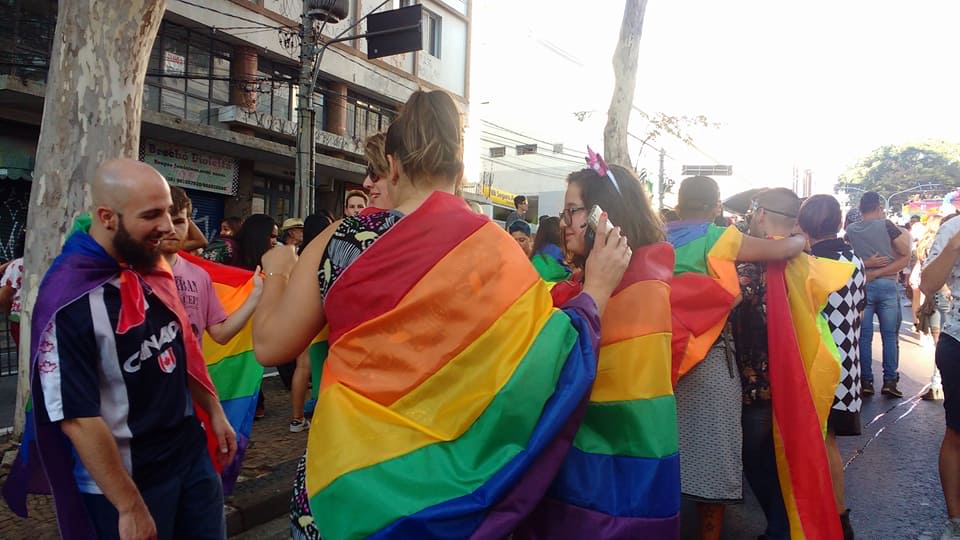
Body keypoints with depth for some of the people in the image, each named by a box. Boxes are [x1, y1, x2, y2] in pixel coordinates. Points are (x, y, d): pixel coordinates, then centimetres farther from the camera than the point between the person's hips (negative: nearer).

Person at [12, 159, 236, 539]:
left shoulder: (153, 269, 0)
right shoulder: (69, 300, -22)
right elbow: (78, 419, -22)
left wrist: (214, 411, 16)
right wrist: (130, 508, -17)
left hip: (191, 453, 7)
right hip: (129, 478, -6)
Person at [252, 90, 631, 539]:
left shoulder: (340, 241, -9)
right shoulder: (492, 249, -11)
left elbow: (269, 345, -1)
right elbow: (546, 357, -9)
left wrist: (276, 272, 17)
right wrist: (597, 287, 4)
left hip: (346, 473, 1)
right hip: (442, 477, 0)